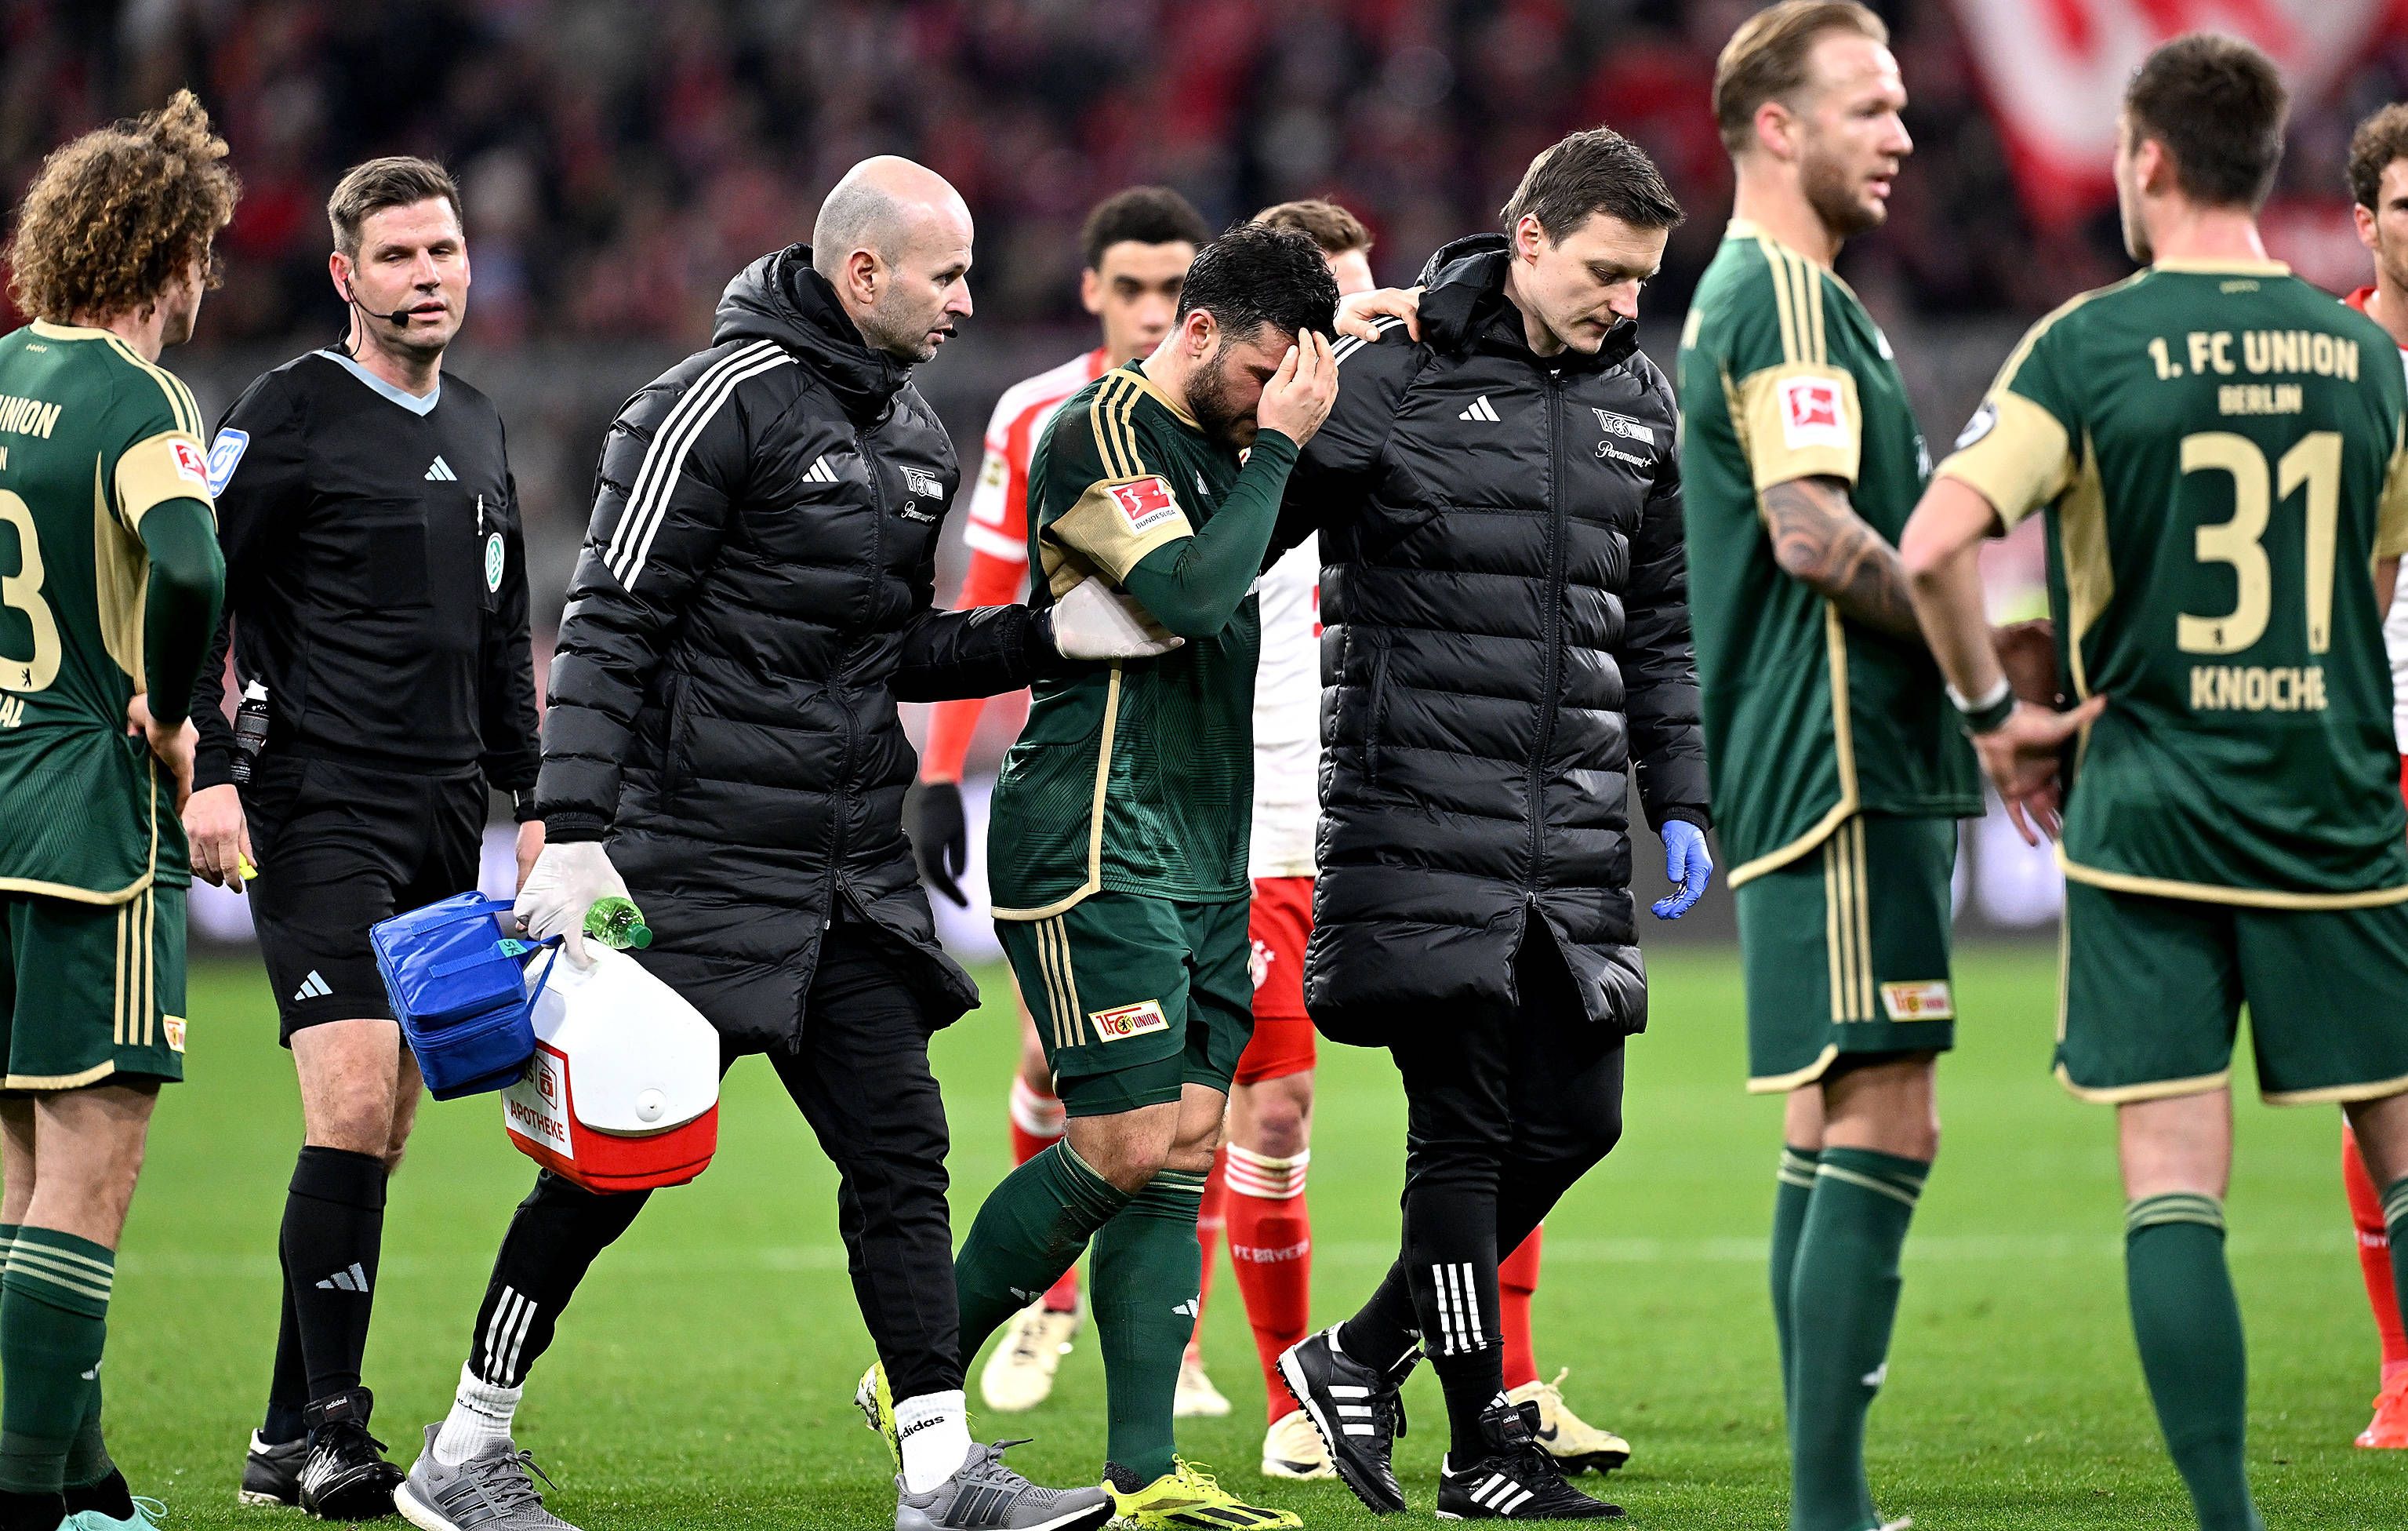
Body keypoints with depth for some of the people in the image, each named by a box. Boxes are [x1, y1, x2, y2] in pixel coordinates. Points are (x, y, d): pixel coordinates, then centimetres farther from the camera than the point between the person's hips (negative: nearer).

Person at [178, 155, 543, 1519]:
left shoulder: (480, 431, 17)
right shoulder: (293, 414, -5)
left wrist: (532, 803, 20)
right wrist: (210, 771, -17)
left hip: (446, 824, 7)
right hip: (320, 810, -7)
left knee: (386, 1133, 6)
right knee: (353, 1109, -18)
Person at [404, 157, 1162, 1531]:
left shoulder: (915, 437, 14)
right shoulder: (724, 403, -12)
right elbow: (611, 628, -15)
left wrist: (1047, 637, 7)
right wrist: (577, 832, -22)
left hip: (853, 876, 8)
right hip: (702, 853, -8)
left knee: (900, 1147, 1)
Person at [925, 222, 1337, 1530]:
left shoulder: (1219, 446, 16)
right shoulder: (1098, 433, -12)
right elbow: (1189, 592, -23)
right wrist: (1279, 445, -15)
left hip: (1199, 861, 9)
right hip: (1092, 855, -9)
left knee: (1183, 1155, 2)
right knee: (1128, 1148, -11)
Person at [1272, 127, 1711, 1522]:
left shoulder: (1641, 402, 12)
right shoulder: (1391, 380, -6)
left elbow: (1658, 624, 20)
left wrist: (1680, 803, 15)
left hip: (1574, 837, 6)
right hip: (1424, 820, -6)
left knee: (1575, 1117, 6)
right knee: (1464, 1131, -6)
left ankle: (1363, 1354, 23)